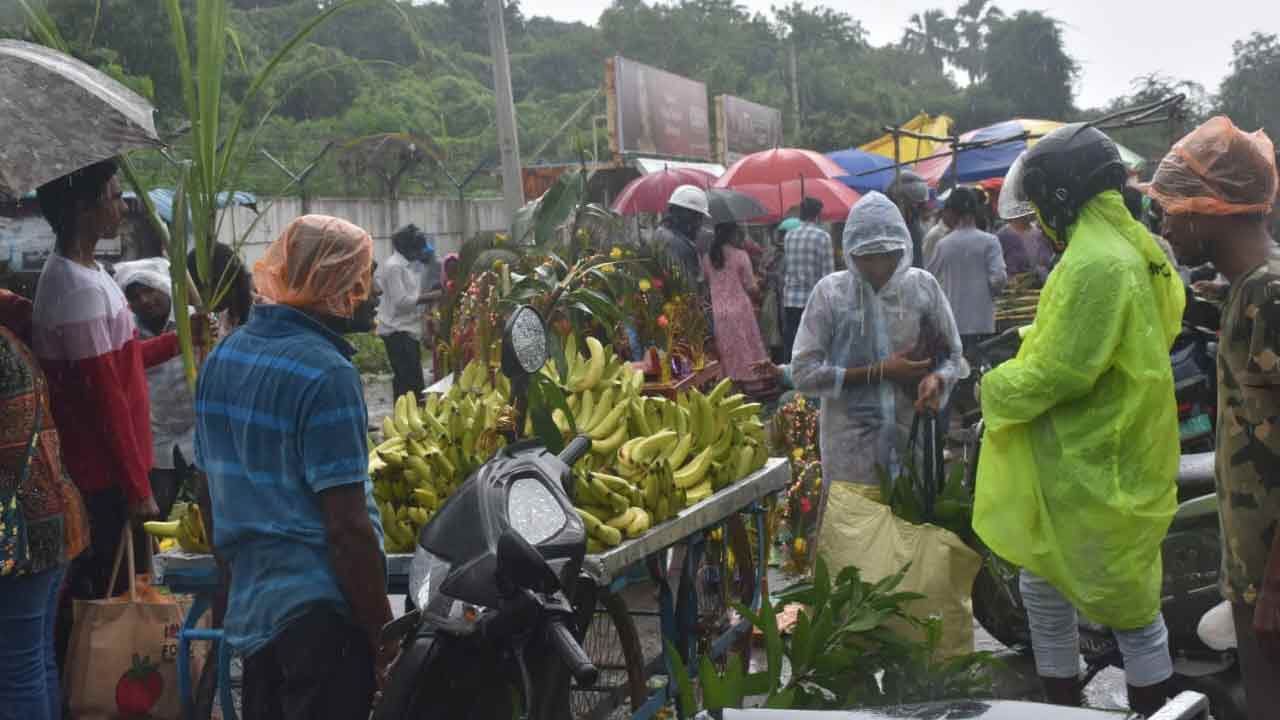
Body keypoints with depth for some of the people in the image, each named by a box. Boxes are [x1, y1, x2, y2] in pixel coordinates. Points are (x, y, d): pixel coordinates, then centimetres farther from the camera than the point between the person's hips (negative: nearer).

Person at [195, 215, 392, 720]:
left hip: (248, 607, 8)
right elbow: (347, 526, -20)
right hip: (321, 612, -8)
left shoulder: (221, 357, 8)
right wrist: (385, 641, -15)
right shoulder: (325, 374, -17)